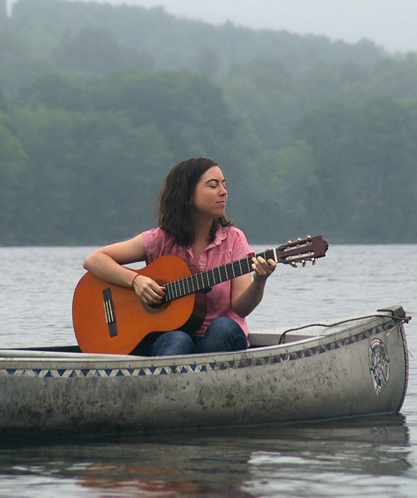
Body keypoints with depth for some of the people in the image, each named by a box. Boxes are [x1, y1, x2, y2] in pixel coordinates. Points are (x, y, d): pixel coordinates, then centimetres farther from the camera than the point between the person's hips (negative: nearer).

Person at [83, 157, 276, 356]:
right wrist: (135, 279, -17)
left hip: (222, 340, 1)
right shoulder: (160, 241, 1)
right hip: (165, 338, -1)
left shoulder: (233, 239, 4)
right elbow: (93, 261, -1)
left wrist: (259, 283, -28)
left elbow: (240, 307, -6)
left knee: (223, 327, -32)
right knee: (178, 340, -36)